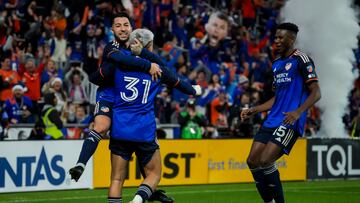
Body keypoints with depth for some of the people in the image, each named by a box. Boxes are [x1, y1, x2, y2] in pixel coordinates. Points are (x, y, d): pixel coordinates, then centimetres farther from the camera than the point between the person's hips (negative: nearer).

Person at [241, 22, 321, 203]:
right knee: (253, 161, 1)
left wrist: (298, 112, -25)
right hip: (272, 121, 9)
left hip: (289, 122, -9)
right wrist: (254, 110, 19)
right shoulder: (276, 64, 19)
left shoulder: (301, 60, -6)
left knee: (265, 161, -20)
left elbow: (316, 93, -11)